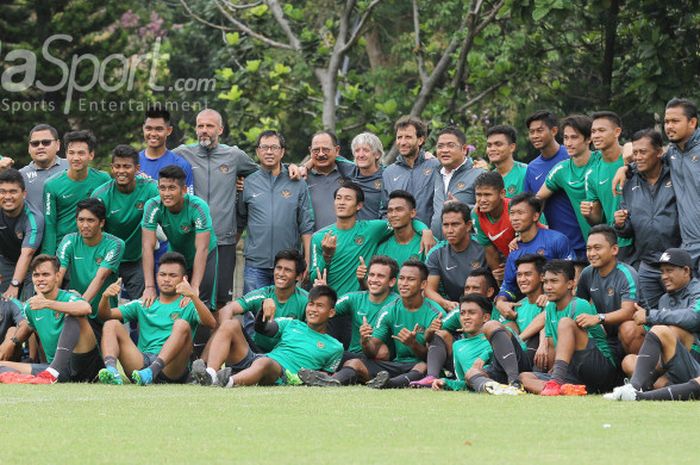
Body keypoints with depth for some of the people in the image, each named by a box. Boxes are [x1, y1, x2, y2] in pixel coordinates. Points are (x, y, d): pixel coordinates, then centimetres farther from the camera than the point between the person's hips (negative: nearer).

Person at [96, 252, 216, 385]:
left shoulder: (188, 305, 15)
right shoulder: (143, 305, 26)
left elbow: (211, 324, -7)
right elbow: (105, 315, 18)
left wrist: (193, 296, -23)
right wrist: (106, 297, -5)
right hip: (142, 360, 3)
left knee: (182, 325, -26)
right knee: (112, 325, -9)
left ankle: (152, 371, -47)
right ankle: (111, 370, -38)